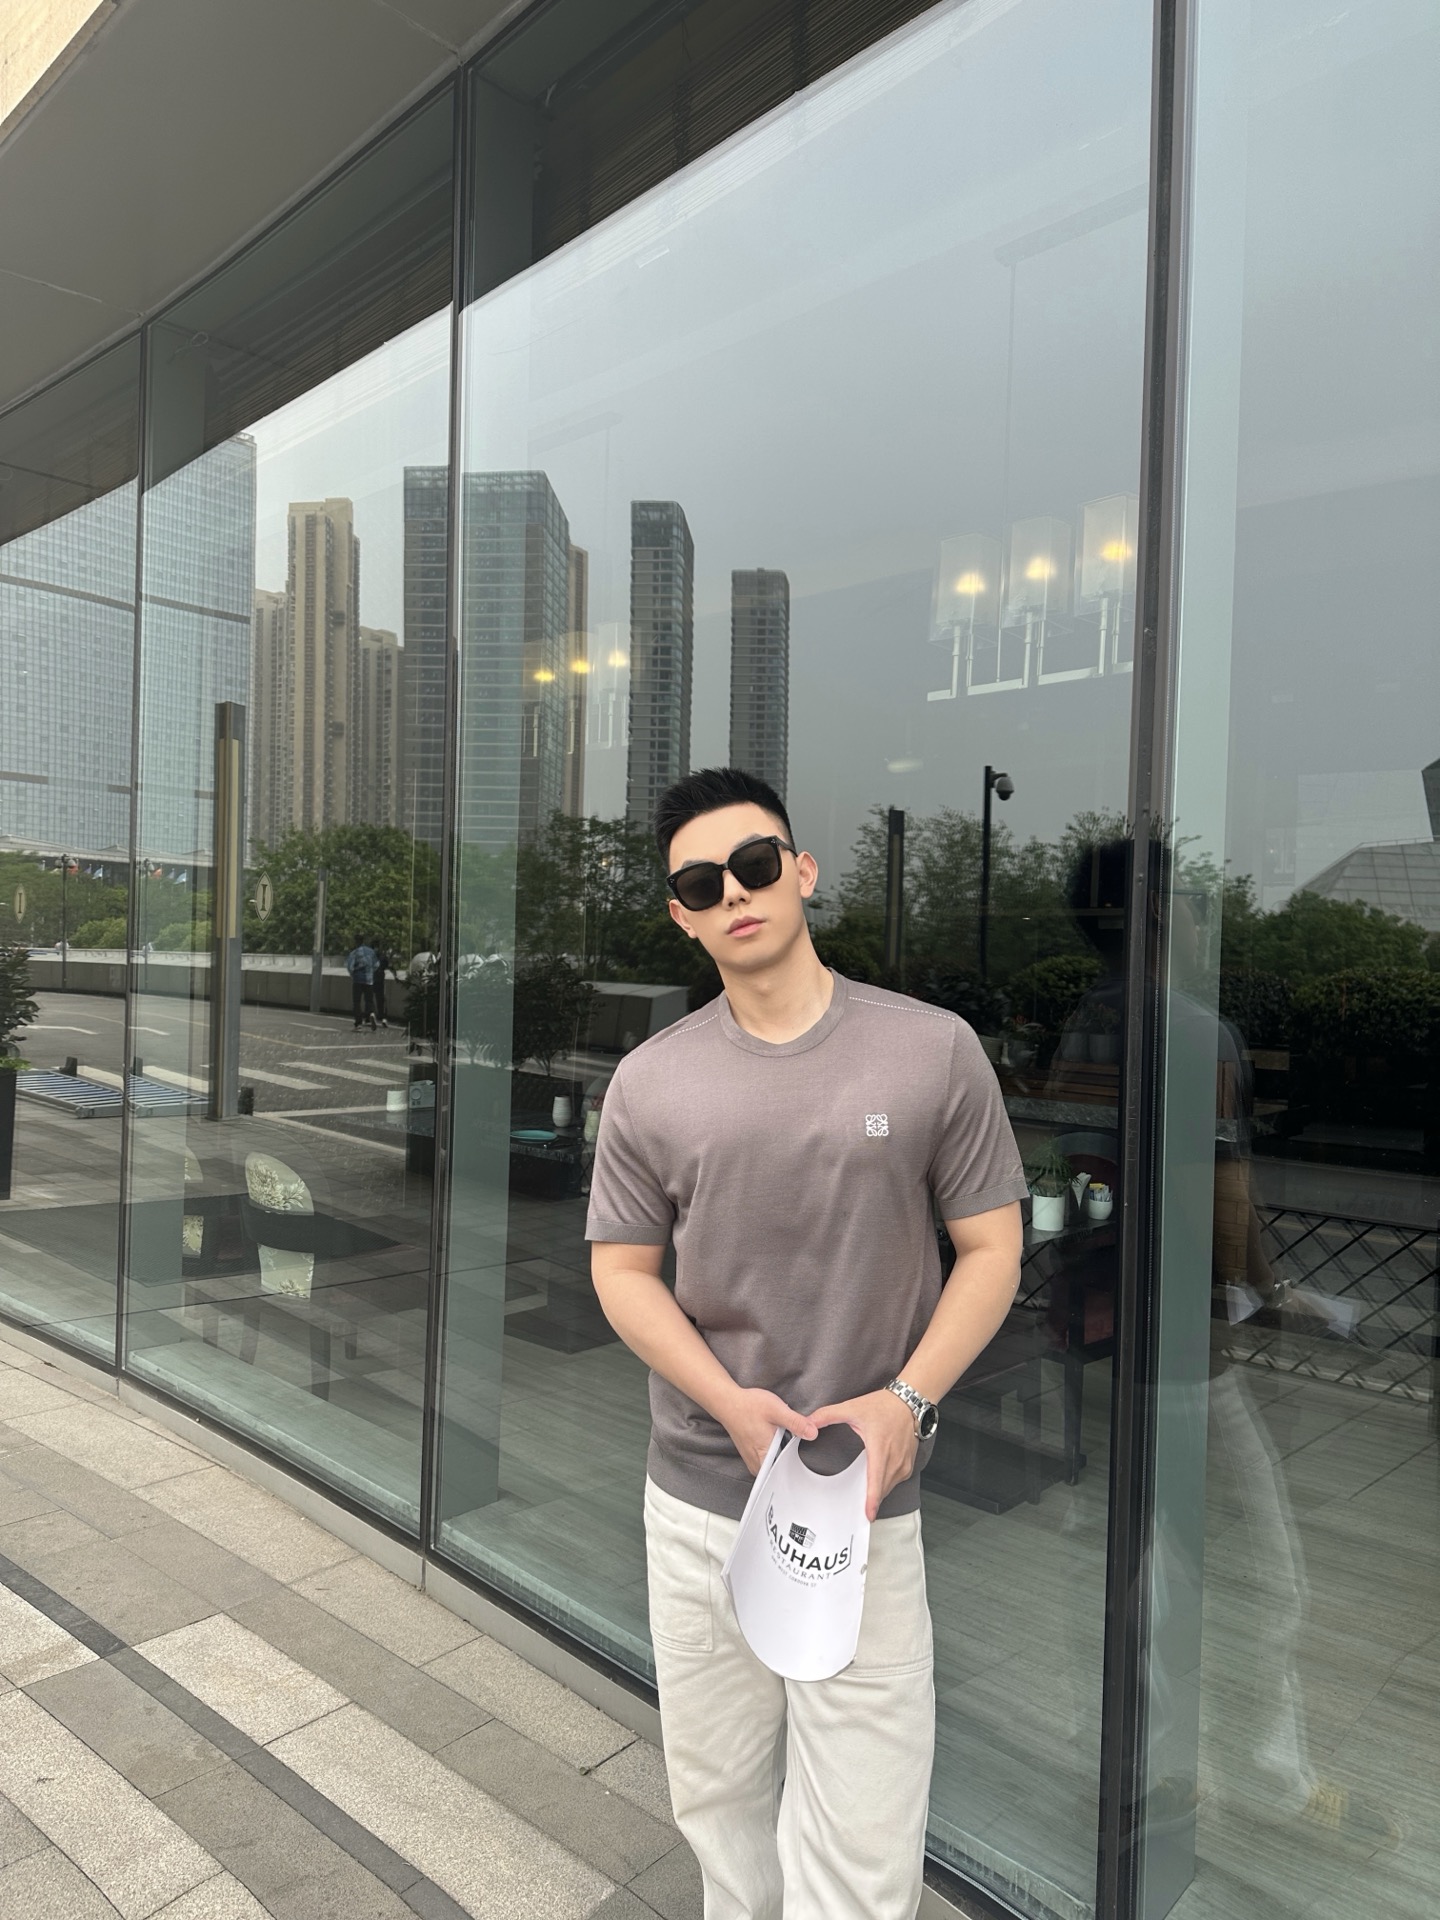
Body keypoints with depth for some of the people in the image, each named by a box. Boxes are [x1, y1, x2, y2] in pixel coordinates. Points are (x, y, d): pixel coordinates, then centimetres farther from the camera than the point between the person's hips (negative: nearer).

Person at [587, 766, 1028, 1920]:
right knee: (718, 1800, 20)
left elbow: (991, 1248, -2)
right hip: (698, 1499, 2)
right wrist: (731, 1403, -13)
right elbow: (622, 1272, 2)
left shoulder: (933, 1051, -7)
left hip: (867, 1505, -2)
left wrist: (907, 1400, -16)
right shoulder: (651, 1081, -2)